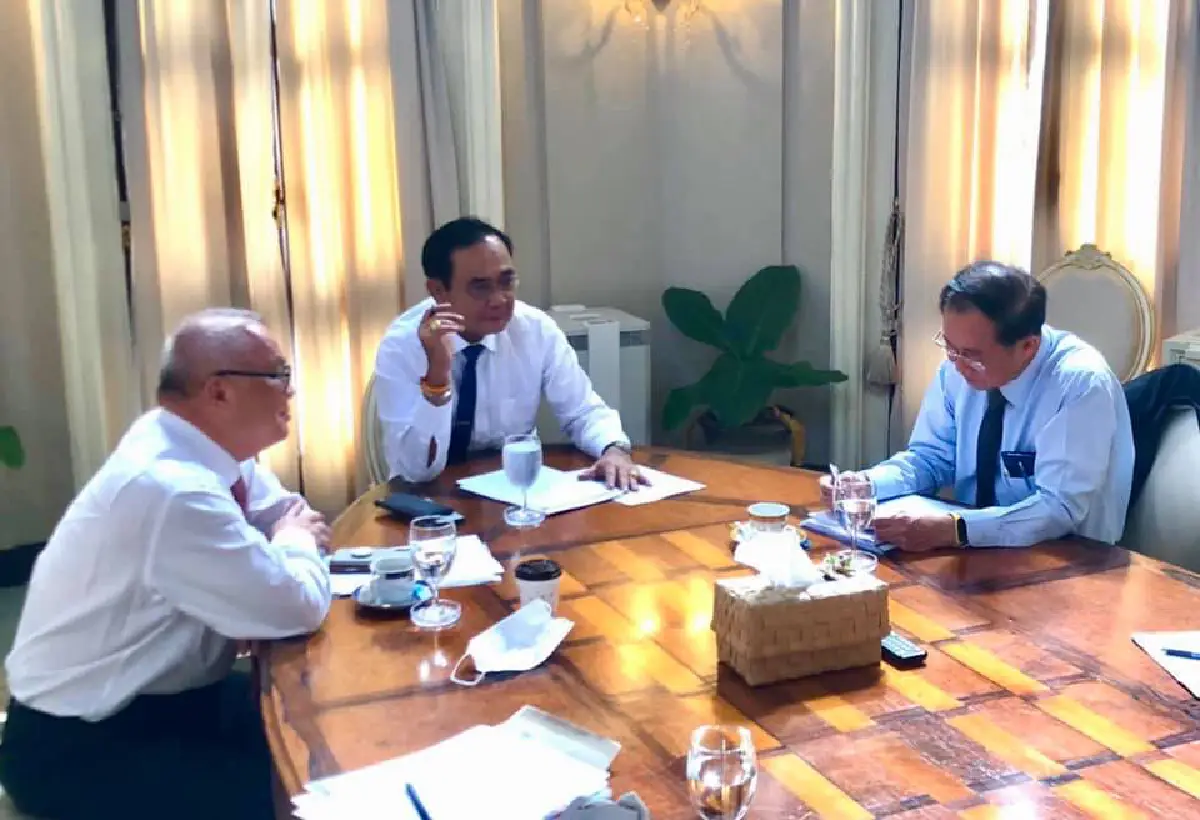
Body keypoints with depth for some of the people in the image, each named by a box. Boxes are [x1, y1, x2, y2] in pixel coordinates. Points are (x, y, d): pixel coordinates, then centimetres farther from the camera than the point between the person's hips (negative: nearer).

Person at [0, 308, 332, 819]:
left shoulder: (195, 446, -2)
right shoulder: (171, 487, -30)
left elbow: (292, 518, 13)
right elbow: (300, 608, -27)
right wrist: (295, 542, -8)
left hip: (154, 695, 9)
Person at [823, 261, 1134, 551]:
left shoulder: (1082, 384, -19)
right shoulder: (961, 364, -5)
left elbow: (1060, 507, -24)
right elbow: (932, 457, 7)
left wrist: (954, 529, -34)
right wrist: (864, 485, -11)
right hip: (974, 549, 5)